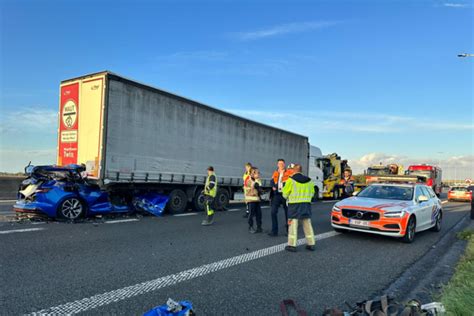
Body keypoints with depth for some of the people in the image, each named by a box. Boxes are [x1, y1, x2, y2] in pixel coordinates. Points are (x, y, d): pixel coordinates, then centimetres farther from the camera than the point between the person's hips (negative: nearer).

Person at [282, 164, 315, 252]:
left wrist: (288, 197, 17)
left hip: (294, 204, -4)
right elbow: (312, 193, 14)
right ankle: (311, 244, 18)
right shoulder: (308, 180, 7)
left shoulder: (291, 180, -9)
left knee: (293, 224, 0)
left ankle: (292, 245, 2)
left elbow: (285, 194, -4)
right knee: (307, 224, 13)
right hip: (306, 204, 5)